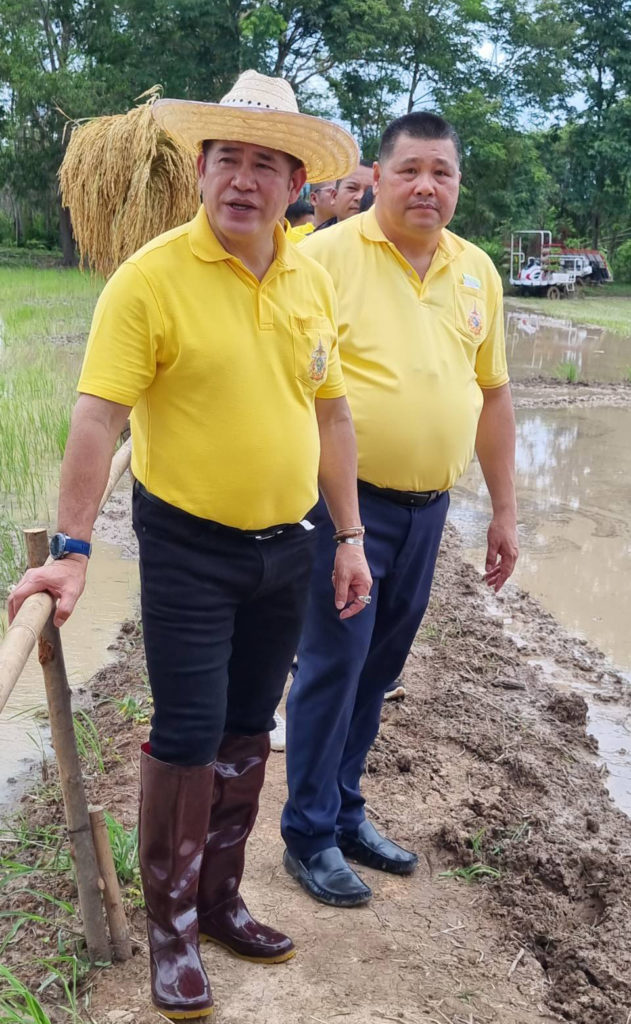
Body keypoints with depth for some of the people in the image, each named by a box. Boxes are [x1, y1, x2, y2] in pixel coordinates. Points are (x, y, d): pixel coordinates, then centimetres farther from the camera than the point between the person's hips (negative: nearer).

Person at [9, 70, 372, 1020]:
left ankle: (220, 900, 33)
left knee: (247, 731, 15)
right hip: (188, 548, -5)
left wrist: (349, 536, 8)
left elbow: (330, 412, 10)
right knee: (187, 738, 0)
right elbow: (98, 418, -17)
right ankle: (171, 928, 21)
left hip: (285, 546, 5)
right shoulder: (150, 277, -12)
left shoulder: (312, 279, 5)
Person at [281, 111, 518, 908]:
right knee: (334, 664, 1)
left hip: (427, 507, 6)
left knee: (379, 668, 14)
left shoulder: (477, 272, 9)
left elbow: (493, 394, 14)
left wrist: (504, 510, 14)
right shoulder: (327, 255, -9)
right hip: (345, 502, -5)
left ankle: (345, 811, 31)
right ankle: (308, 834, 18)